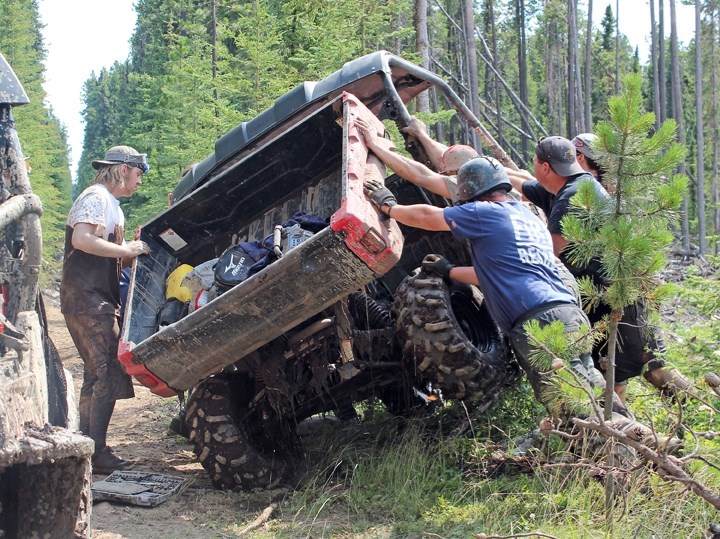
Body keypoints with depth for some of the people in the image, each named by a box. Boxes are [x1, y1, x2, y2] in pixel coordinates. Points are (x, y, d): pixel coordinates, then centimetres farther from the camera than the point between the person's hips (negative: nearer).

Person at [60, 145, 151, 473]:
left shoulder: (110, 203, 23)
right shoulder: (97, 197, -9)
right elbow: (82, 239, -24)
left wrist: (133, 253, 7)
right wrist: (127, 250, -20)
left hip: (97, 301, 11)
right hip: (88, 299, -11)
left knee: (97, 374, 12)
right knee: (109, 374, -13)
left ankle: (87, 449, 18)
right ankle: (96, 452, -11)